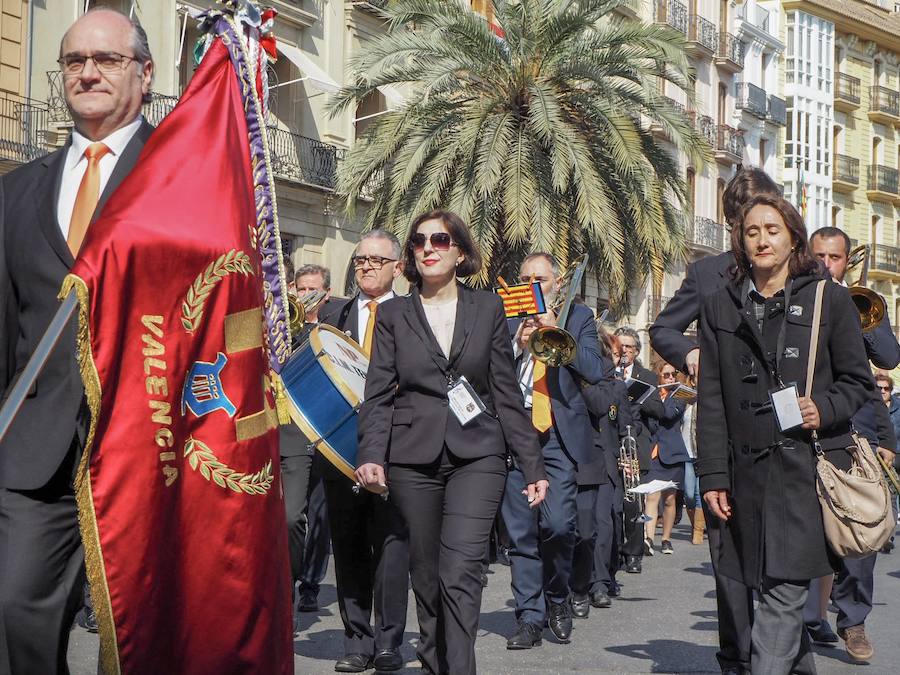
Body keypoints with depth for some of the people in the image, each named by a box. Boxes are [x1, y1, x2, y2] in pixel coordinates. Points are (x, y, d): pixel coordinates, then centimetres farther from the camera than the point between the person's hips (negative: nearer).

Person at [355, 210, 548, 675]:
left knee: (460, 572, -15)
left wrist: (533, 465, 5)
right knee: (426, 577, 6)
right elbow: (378, 394, 3)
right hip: (413, 458, 1)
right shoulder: (393, 314, 9)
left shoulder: (488, 309, 9)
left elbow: (507, 393, 9)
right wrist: (371, 455, -13)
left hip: (476, 456, -1)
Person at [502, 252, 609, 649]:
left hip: (559, 437, -1)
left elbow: (594, 371, -1)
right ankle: (530, 618, 8)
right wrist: (517, 345, -9)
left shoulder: (578, 317, 12)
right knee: (521, 534, 1)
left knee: (558, 525, -12)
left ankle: (556, 597, 13)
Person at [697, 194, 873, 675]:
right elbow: (711, 399, 9)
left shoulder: (828, 299, 6)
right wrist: (713, 474, 3)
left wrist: (824, 409, -13)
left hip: (807, 466, -3)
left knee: (783, 589, -10)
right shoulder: (720, 306, 12)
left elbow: (858, 380, 8)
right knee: (770, 587, 9)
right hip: (747, 469, 3)